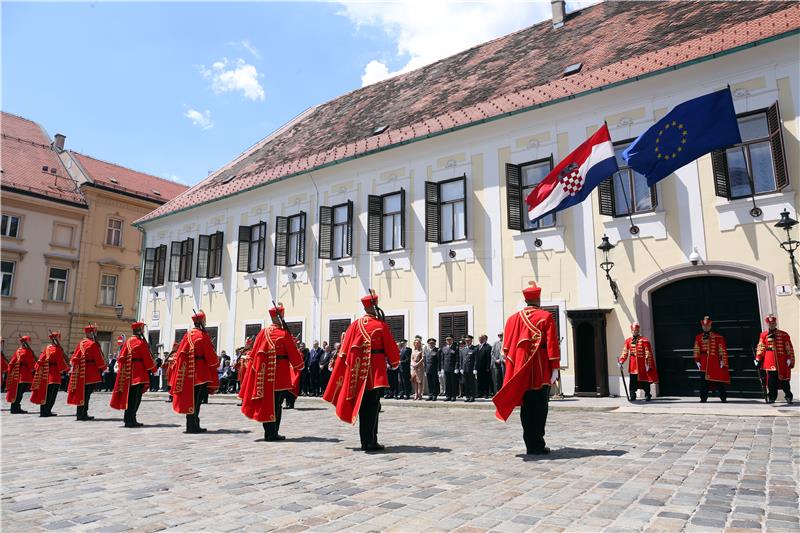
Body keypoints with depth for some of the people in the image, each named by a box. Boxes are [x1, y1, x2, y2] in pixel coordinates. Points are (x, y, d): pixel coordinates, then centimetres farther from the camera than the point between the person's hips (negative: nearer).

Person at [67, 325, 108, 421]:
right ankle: (82, 415, -1)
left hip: (80, 373, 8)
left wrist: (75, 368, 22)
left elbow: (74, 358, 15)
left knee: (82, 393, 12)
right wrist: (103, 367, 1)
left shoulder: (80, 343, 11)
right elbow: (99, 359, -12)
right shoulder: (93, 344, -13)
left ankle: (81, 414, 18)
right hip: (90, 374, -8)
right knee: (86, 394, -3)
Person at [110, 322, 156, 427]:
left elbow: (121, 358, 10)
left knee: (131, 396, 14)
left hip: (128, 373, 8)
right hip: (139, 374, -8)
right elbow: (147, 358, -9)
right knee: (135, 397, -3)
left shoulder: (128, 341, 10)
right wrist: (153, 368, 3)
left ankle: (129, 418, 20)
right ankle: (130, 421, -2)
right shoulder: (141, 342, -11)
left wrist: (122, 370, 16)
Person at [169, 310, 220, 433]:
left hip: (188, 372, 7)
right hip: (201, 372, -7)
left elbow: (180, 353, 9)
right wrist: (216, 362, 8)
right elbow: (210, 354, -8)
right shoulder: (203, 335, -11)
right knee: (197, 398, -2)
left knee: (191, 398, 11)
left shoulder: (188, 334, 8)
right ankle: (193, 425, -1)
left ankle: (192, 425, 18)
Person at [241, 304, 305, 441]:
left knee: (267, 402, 12)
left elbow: (254, 354, 10)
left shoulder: (262, 333, 5)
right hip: (280, 376, -5)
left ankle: (269, 432, 20)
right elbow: (293, 354, -6)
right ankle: (272, 434, 5)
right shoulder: (284, 333, -11)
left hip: (264, 376, 5)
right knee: (276, 403, 2)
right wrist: (300, 365, 11)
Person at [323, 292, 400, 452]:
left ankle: (365, 441, 21)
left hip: (359, 373, 4)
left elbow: (344, 351, 3)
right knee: (373, 407, 2)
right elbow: (391, 348, -2)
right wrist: (395, 363, 15)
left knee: (362, 406, 13)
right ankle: (371, 442, 2)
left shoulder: (355, 325, 3)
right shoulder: (381, 325, -8)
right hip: (376, 373, -4)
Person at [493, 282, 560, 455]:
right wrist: (555, 368, -9)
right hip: (541, 372, -4)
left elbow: (506, 346, 8)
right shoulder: (546, 317, -3)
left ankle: (530, 444, 18)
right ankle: (536, 446, 5)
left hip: (521, 373, 4)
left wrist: (512, 368, 16)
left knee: (526, 408, 12)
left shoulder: (513, 319, 8)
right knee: (539, 408, 2)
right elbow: (552, 344, -10)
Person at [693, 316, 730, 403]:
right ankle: (703, 397, 6)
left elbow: (723, 350, 1)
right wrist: (697, 360, 2)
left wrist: (722, 360, -5)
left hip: (715, 362, -2)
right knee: (703, 380, 1)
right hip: (703, 362, 2)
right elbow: (696, 350, 9)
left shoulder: (718, 337, 2)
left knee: (719, 381, 0)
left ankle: (723, 397, 10)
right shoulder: (698, 337, 9)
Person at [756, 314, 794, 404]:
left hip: (782, 362, 0)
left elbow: (789, 348, 5)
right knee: (771, 380, -2)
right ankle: (772, 396, 6)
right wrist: (758, 360, -1)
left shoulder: (784, 334, 4)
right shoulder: (763, 335, 6)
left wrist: (790, 360, 0)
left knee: (784, 380, 6)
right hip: (770, 362, 0)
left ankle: (789, 396, 27)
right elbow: (760, 348, 5)